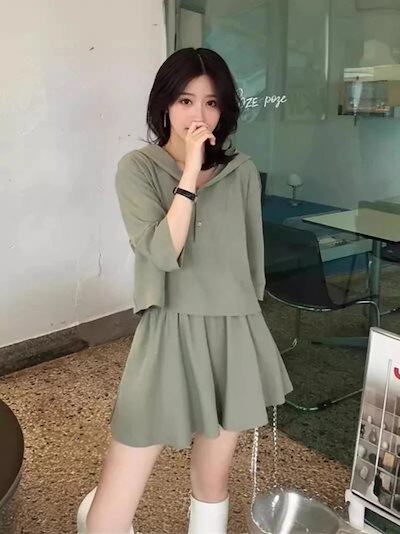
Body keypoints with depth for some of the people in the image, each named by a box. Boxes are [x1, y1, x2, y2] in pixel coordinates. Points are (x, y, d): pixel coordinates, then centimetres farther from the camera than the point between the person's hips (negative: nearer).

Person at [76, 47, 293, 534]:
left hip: (234, 335, 3)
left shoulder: (242, 170, 3)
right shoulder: (138, 168, -5)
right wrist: (190, 173, -19)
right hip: (169, 334, -3)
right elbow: (162, 253, -20)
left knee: (212, 482, 19)